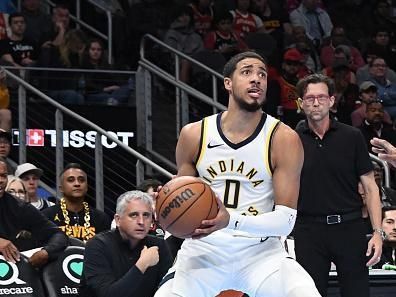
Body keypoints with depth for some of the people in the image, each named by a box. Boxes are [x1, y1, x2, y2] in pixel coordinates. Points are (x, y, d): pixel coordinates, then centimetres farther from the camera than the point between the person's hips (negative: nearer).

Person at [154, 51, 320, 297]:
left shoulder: (283, 138, -9)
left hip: (261, 250, -2)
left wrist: (232, 221, -30)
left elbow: (286, 219, -13)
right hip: (204, 247, 2)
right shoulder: (194, 134, -1)